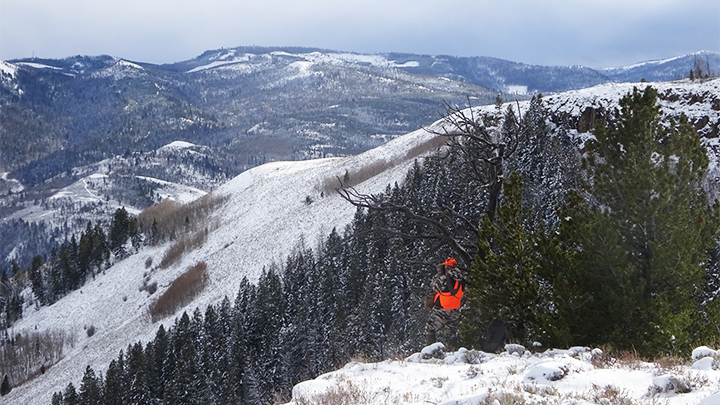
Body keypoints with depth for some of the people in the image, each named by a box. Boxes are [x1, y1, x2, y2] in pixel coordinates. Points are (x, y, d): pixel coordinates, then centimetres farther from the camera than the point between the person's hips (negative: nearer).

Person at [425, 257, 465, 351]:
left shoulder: (445, 279, -22)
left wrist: (439, 274, 5)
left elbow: (433, 286, -5)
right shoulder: (461, 280, -3)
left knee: (430, 331, 4)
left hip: (441, 310, -6)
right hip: (455, 312, 6)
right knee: (451, 334, 17)